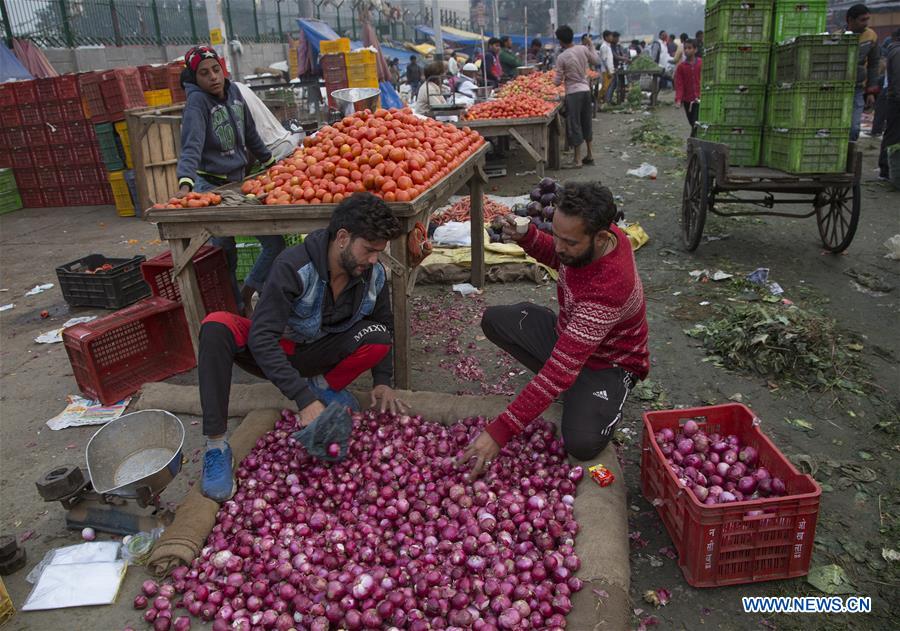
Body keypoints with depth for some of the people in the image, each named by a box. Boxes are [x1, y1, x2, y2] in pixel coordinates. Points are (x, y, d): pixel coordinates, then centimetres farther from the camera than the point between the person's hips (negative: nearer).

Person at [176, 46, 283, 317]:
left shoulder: (233, 91, 6)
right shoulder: (197, 102, -14)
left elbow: (250, 135, 19)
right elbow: (191, 147, -27)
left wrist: (270, 163, 27)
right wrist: (185, 185, -41)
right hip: (211, 187, -7)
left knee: (275, 244, 7)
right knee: (225, 257, 0)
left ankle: (246, 294, 26)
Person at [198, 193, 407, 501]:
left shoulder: (374, 274, -14)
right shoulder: (294, 266, -30)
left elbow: (385, 326, 3)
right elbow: (261, 338, -35)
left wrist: (382, 381, -10)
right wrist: (304, 400, -41)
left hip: (319, 354, 3)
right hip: (274, 356, -3)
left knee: (378, 336, -26)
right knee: (216, 326, -33)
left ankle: (324, 385, 0)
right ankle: (216, 445, -30)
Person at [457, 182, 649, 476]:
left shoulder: (609, 289, -41)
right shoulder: (593, 233, -18)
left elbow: (560, 370, -42)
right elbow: (557, 258, 9)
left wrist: (500, 432, -42)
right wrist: (528, 237, -16)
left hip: (607, 362, -8)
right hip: (567, 332, 8)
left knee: (582, 444, -30)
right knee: (494, 319, -4)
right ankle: (569, 388, 3)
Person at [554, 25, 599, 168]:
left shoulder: (561, 57, -13)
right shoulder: (583, 49, 0)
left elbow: (557, 82, -9)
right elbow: (596, 61, 15)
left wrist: (555, 80, 14)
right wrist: (591, 45, 24)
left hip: (573, 93, -6)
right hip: (586, 89, 6)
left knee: (574, 125, 0)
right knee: (586, 122, 17)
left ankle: (577, 160, 2)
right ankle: (589, 155, 26)